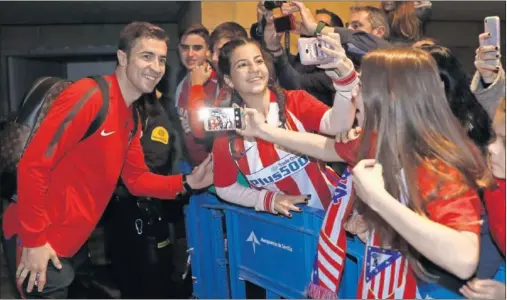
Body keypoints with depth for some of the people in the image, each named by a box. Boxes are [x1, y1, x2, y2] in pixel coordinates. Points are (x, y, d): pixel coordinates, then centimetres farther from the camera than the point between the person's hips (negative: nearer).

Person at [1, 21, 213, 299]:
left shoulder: (131, 116, 9)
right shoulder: (89, 96, -20)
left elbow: (137, 180, 13)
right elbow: (33, 165, -22)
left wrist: (187, 182, -2)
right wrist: (34, 240, -19)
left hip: (70, 243, 9)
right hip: (41, 242, -9)